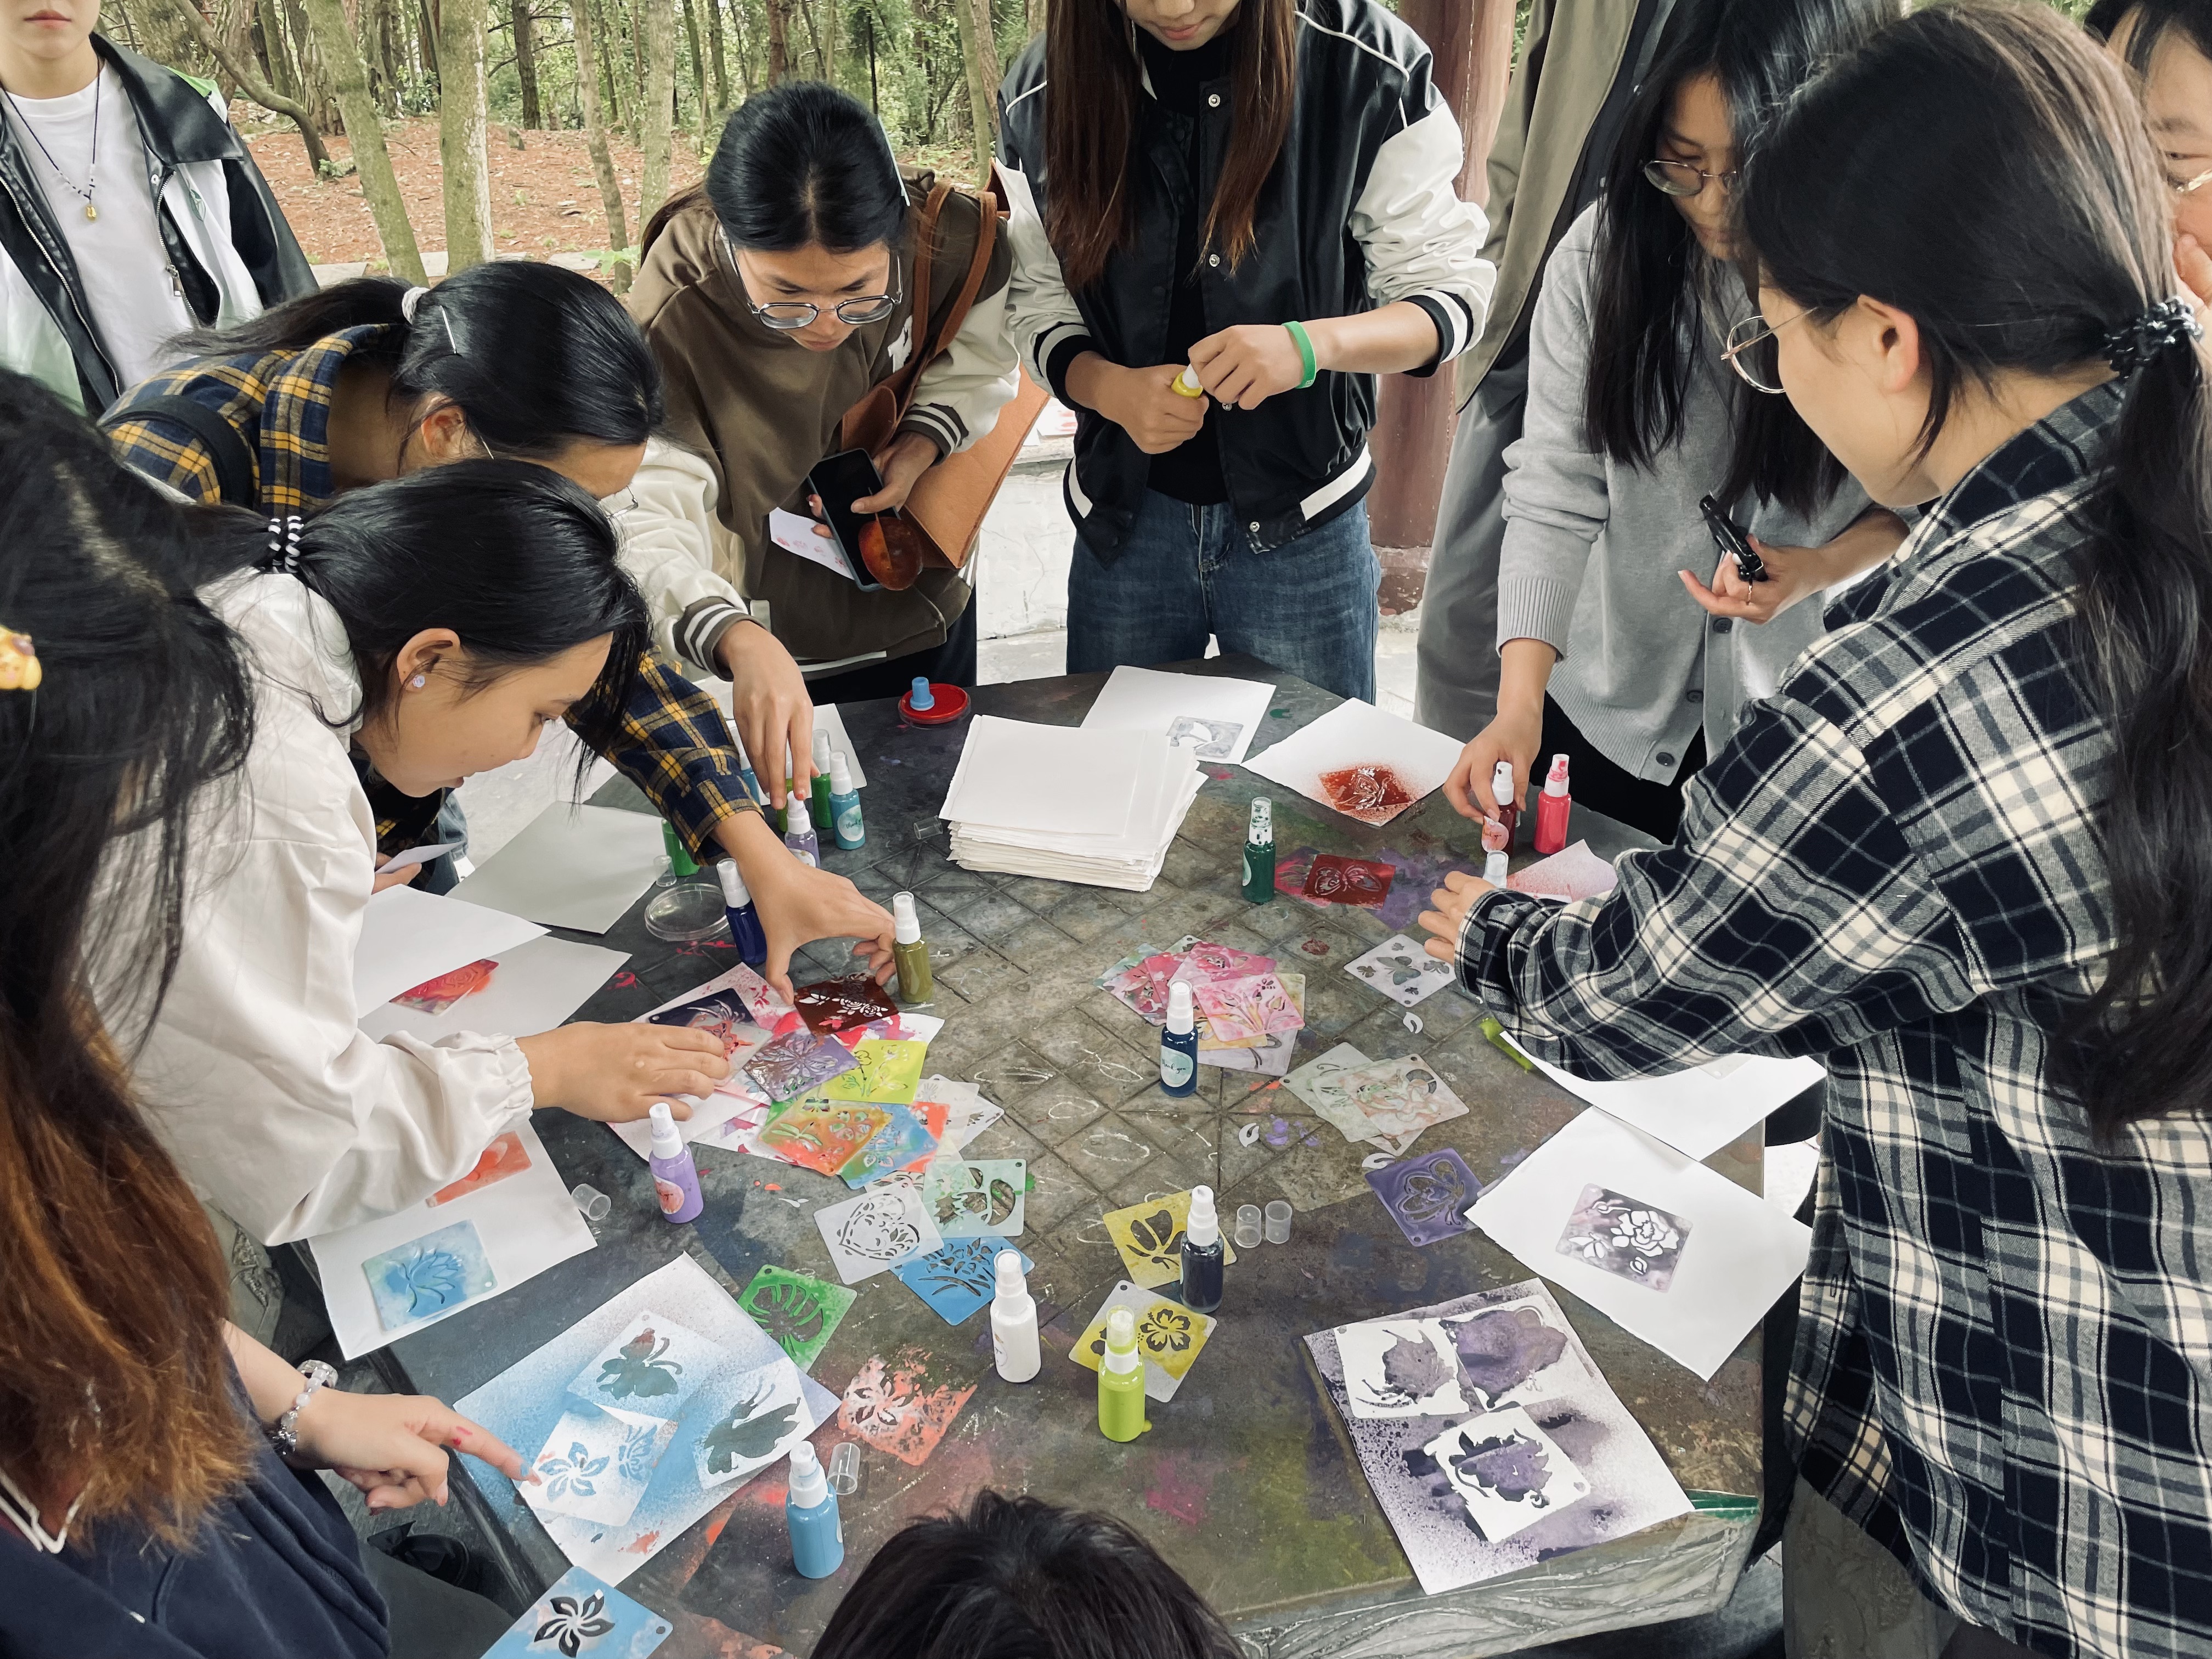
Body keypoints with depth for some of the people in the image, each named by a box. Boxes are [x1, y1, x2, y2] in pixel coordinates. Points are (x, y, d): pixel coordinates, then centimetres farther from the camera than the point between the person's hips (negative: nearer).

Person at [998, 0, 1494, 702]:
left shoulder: (1370, 71, -11)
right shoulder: (1042, 91, -4)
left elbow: (1451, 290, -7)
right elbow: (1040, 307, 3)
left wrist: (1310, 345, -27)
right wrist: (1112, 390, -18)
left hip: (1300, 523, -2)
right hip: (1125, 519, 2)